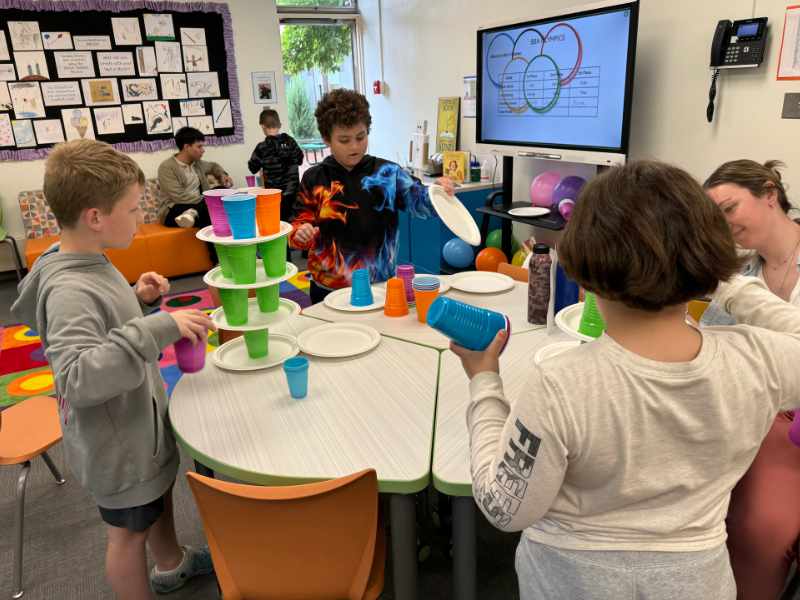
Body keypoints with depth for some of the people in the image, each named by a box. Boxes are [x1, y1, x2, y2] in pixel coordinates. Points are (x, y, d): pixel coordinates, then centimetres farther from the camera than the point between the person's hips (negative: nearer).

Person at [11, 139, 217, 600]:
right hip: (117, 441, -9)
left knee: (160, 494, 29)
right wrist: (159, 328, -46)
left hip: (142, 424, 9)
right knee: (130, 532, 14)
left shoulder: (89, 264, -2)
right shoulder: (69, 289, -31)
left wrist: (137, 299, -4)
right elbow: (78, 378, -43)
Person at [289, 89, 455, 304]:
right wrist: (301, 233, -18)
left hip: (380, 285, 0)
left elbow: (418, 200, -14)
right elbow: (299, 224, 4)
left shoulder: (387, 173, -2)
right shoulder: (314, 179, 0)